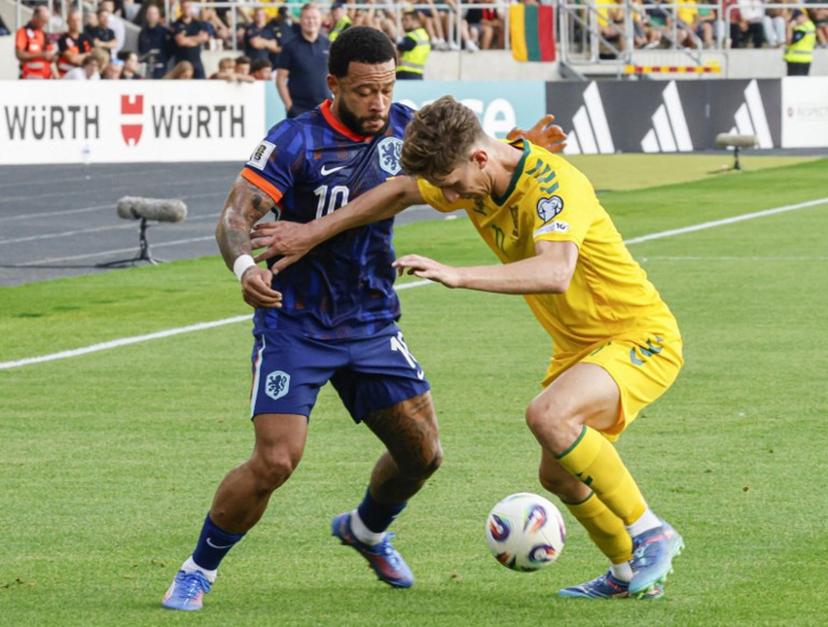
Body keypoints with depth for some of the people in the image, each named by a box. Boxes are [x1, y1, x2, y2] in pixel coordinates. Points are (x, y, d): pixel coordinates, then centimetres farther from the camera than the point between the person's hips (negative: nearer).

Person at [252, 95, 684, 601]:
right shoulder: (474, 179, -3)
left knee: (548, 416, -31)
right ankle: (631, 574, 35)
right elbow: (401, 192, 13)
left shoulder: (552, 184, -29)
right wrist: (314, 233, 9)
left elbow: (555, 272, -46)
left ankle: (650, 535, -17)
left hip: (642, 337, -9)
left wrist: (456, 275, -52)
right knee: (558, 475, 13)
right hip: (579, 345, 9)